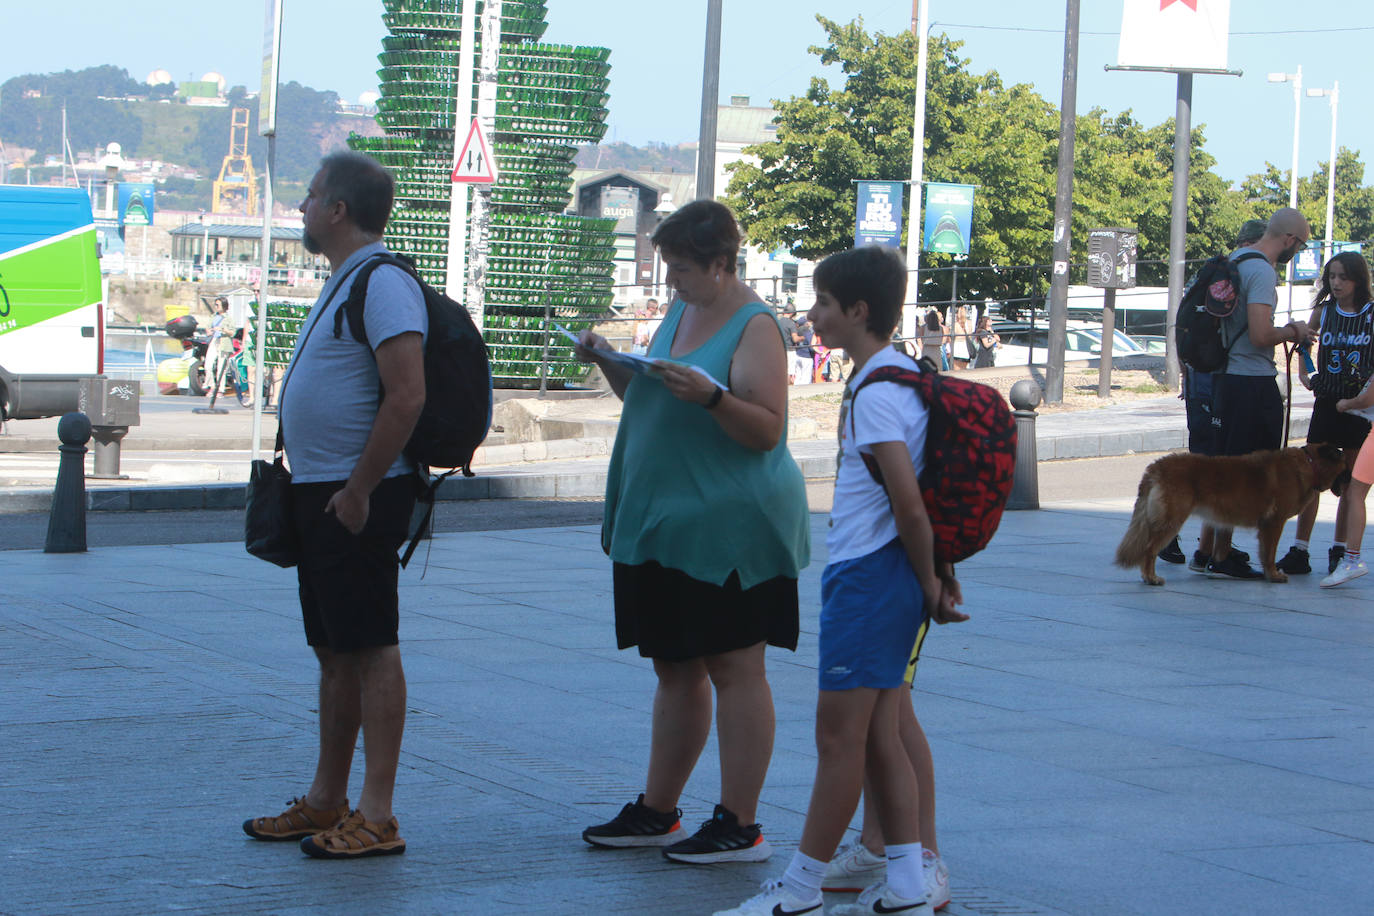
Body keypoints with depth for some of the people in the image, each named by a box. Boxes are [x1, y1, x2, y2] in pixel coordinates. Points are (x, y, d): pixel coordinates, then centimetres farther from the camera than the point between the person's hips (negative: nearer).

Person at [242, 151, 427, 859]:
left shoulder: (383, 283, -16)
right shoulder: (345, 283, 18)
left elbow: (407, 396, -24)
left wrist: (358, 491, -22)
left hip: (358, 499, -10)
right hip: (320, 494, 10)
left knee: (370, 648, -8)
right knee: (333, 649, 15)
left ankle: (377, 817, -7)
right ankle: (326, 803, 23)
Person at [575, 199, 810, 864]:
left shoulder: (755, 327, -11)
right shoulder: (679, 313, 14)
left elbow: (766, 429, -18)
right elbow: (649, 400, 23)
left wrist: (711, 395, -32)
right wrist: (609, 364, 6)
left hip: (728, 528, -9)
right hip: (660, 522, 9)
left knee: (734, 668, -4)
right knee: (675, 668, 14)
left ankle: (739, 826, -1)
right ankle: (656, 812, 22)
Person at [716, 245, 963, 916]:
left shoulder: (874, 394, -18)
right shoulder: (901, 375, 13)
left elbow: (910, 507, -22)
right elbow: (919, 497, 18)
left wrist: (927, 582, -11)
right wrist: (936, 575, 19)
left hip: (865, 576, -10)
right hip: (891, 577, 10)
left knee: (839, 736, -3)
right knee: (880, 738, 10)